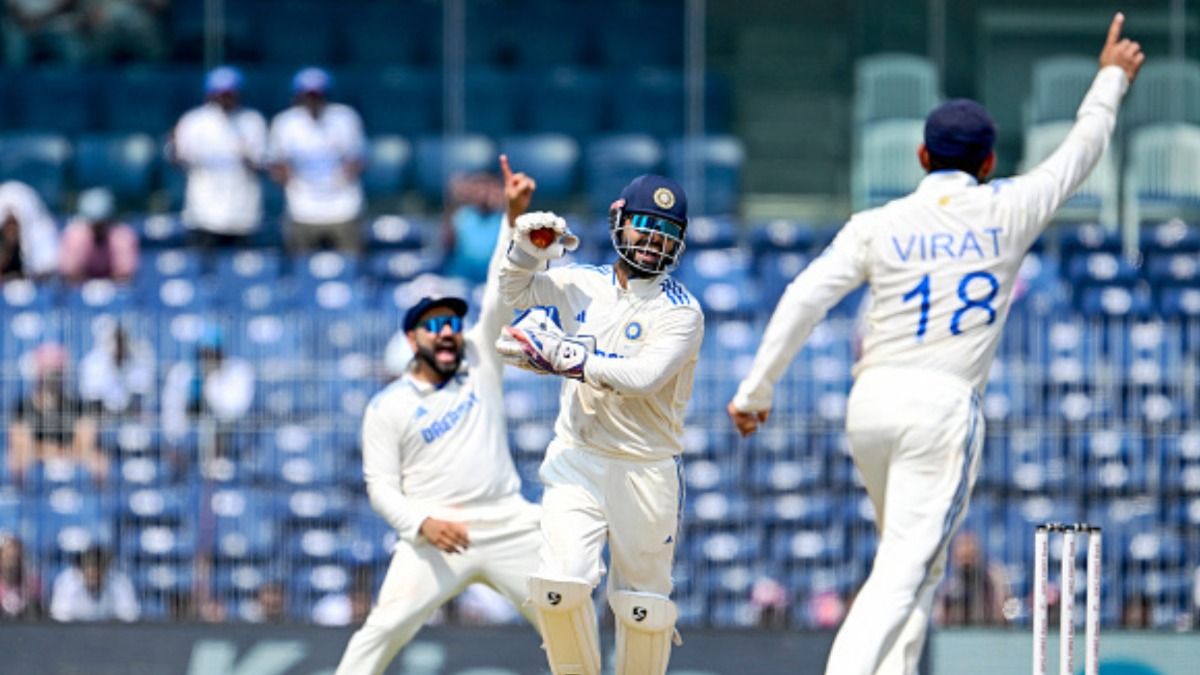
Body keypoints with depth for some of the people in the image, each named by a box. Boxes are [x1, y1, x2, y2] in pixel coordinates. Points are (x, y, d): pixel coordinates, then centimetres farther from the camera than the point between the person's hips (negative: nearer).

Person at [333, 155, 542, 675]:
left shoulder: (480, 360, 10)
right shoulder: (387, 408, 5)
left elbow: (502, 291, 1)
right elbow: (381, 487, 1)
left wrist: (514, 216, -11)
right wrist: (422, 523, -18)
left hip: (509, 527, 3)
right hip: (437, 535, -3)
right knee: (385, 628, -16)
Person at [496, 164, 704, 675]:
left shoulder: (680, 311, -7)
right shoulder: (583, 285, 9)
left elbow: (644, 377, -19)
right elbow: (515, 291, 6)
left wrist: (573, 362, -21)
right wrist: (529, 247, -13)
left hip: (645, 472, -2)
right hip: (577, 460, 2)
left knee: (642, 603, 3)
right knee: (560, 584, -15)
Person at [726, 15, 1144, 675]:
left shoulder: (877, 226, 4)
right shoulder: (1008, 213, 2)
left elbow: (803, 298, -5)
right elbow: (1077, 155, 18)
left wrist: (755, 389, -1)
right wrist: (1111, 79, 35)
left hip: (870, 404, 4)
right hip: (944, 406, -4)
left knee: (914, 563, 21)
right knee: (904, 570, -11)